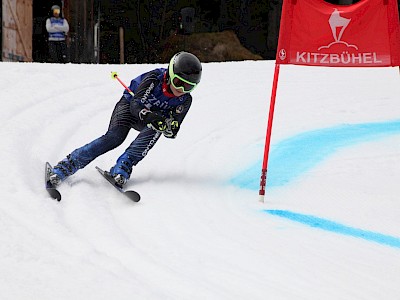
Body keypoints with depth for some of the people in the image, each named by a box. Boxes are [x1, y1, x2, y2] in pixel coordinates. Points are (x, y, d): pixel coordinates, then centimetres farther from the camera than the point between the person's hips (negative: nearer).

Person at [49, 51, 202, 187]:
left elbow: (172, 131, -16)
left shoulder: (185, 100, -17)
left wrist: (170, 127, -41)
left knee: (156, 129, -33)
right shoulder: (155, 79, -28)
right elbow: (136, 105, -34)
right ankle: (65, 167, -29)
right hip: (129, 104, -3)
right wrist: (149, 116, -55)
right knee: (115, 137, -30)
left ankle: (122, 168, -38)